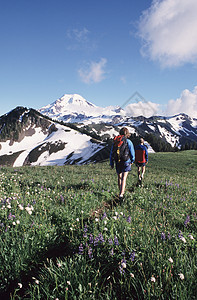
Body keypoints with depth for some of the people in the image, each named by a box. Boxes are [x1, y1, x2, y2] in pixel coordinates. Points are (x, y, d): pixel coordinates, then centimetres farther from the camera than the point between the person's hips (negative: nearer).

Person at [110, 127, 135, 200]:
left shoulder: (115, 141, 3)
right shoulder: (129, 142, -7)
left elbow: (111, 153, 6)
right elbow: (132, 153, -1)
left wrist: (111, 163, 13)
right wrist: (132, 161, 17)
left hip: (118, 162, 3)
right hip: (126, 162, -3)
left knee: (119, 177, 19)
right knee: (124, 178, -7)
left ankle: (121, 192, 32)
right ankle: (121, 194, -18)